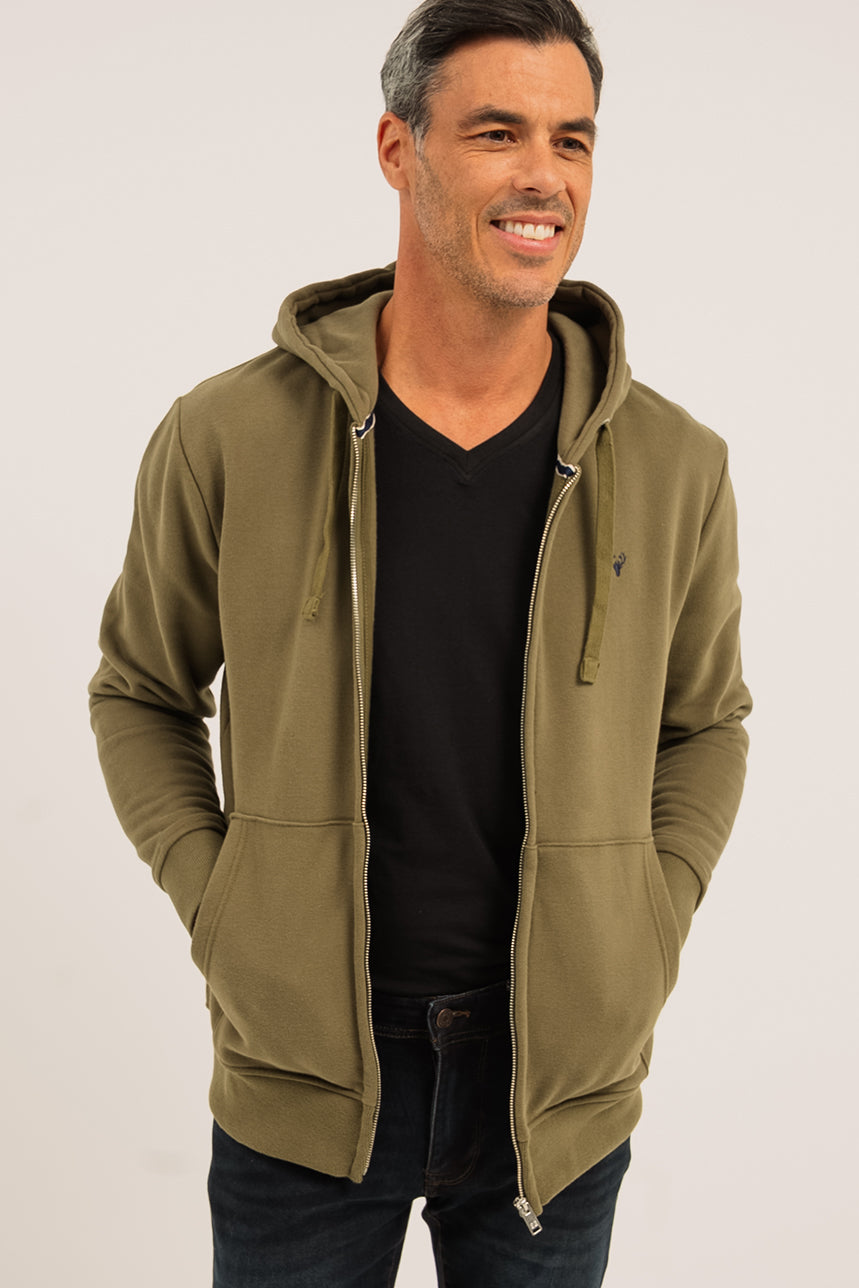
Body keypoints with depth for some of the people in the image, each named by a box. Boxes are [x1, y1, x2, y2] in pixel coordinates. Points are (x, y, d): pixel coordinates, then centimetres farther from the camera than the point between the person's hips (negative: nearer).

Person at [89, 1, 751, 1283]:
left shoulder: (673, 467, -6)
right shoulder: (227, 438, -9)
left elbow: (704, 723, 9)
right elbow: (141, 695, 5)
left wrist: (649, 930, -1)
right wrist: (216, 908, -4)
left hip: (561, 1074, 1)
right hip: (302, 1070, -1)